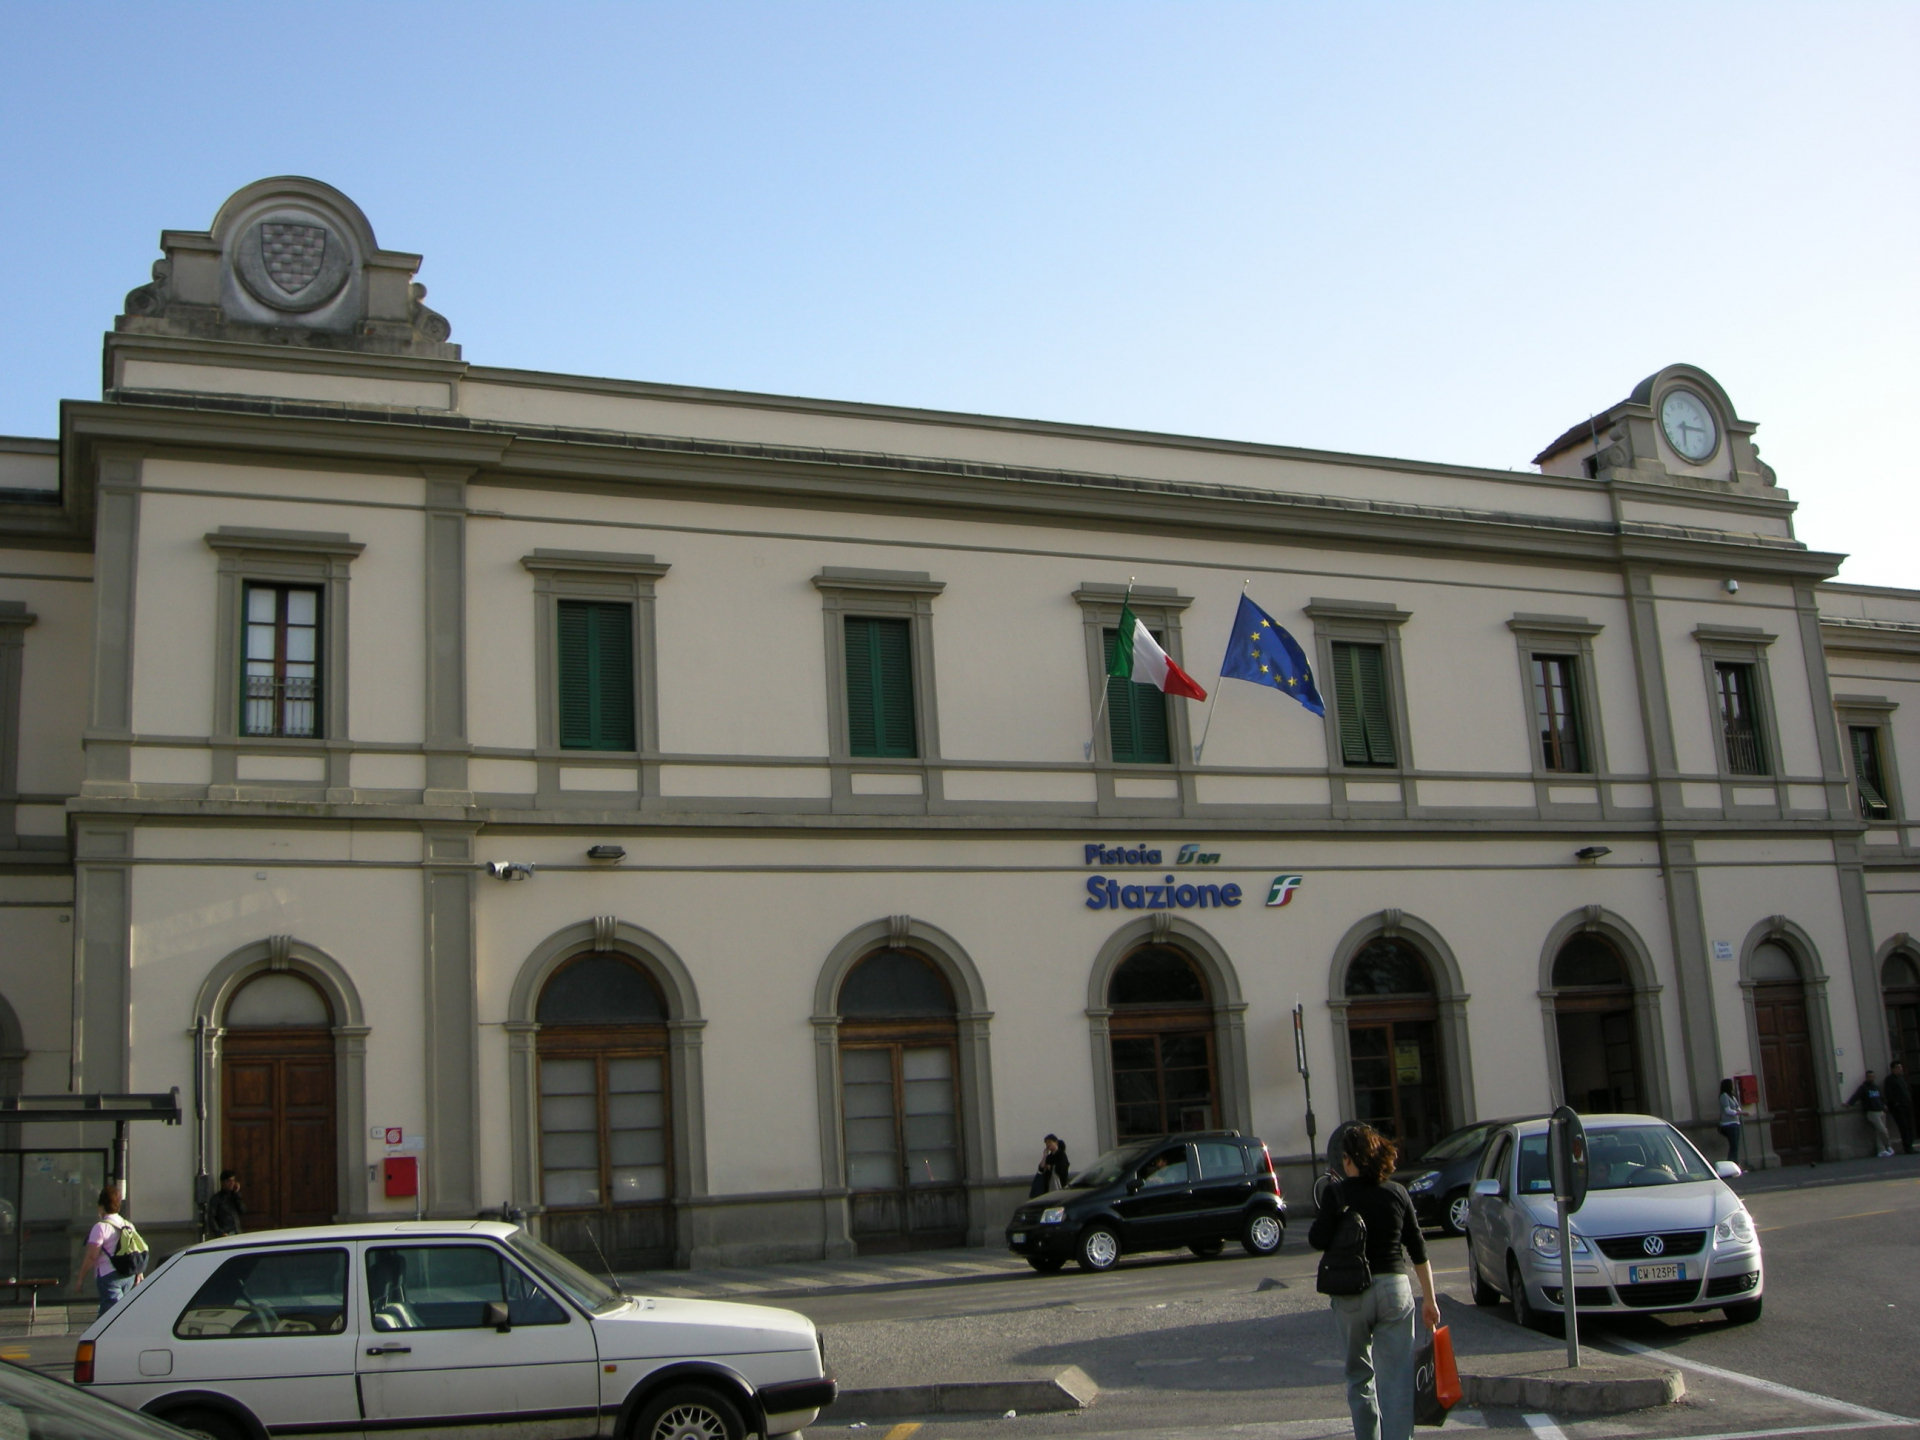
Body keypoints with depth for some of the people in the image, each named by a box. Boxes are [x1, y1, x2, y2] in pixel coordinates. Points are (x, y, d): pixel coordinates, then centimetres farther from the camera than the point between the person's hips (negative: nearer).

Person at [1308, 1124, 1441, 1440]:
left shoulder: (1338, 1192, -6)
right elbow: (1418, 1251, 7)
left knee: (1359, 1373, 16)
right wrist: (1429, 1299, 14)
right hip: (1394, 1287, 1)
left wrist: (1327, 1208, 3)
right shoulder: (1398, 1194, 3)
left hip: (1350, 1293, -1)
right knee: (1397, 1378, 1)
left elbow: (1317, 1240, -12)